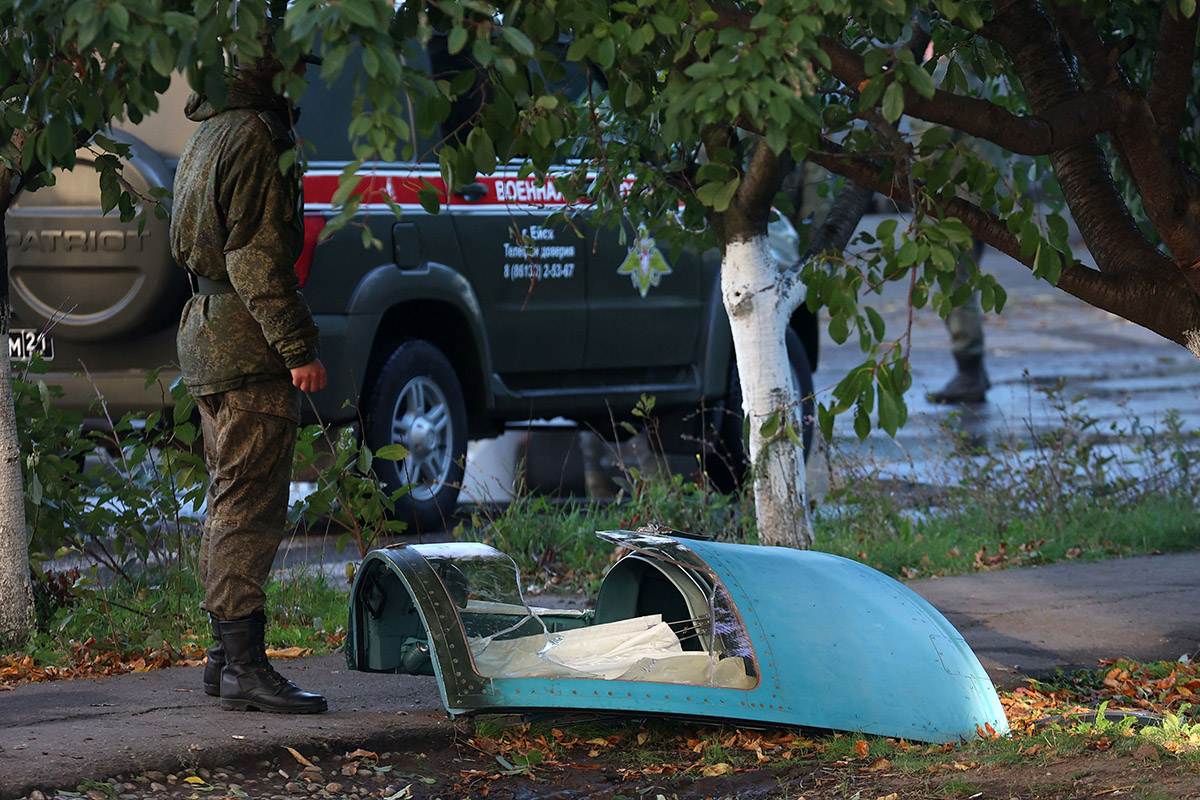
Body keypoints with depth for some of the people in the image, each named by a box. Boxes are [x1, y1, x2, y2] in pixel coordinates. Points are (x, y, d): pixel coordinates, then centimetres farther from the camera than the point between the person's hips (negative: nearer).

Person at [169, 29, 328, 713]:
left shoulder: (207, 139, 19)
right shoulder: (254, 138, -14)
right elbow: (256, 256, -20)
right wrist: (298, 348, -20)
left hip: (209, 342, 10)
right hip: (250, 349, -10)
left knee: (232, 504, 15)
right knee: (251, 508, -11)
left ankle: (226, 656, 20)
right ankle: (245, 664, -13)